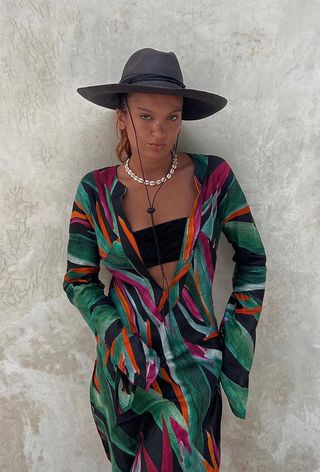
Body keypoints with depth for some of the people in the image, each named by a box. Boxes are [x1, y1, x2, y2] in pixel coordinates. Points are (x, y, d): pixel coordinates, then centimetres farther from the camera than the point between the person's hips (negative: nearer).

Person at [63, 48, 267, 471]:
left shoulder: (213, 176, -9)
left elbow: (251, 258, 1)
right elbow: (79, 281, -2)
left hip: (195, 361, 0)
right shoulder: (96, 191, -8)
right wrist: (121, 342, -13)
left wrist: (236, 339, -1)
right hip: (125, 362, 1)